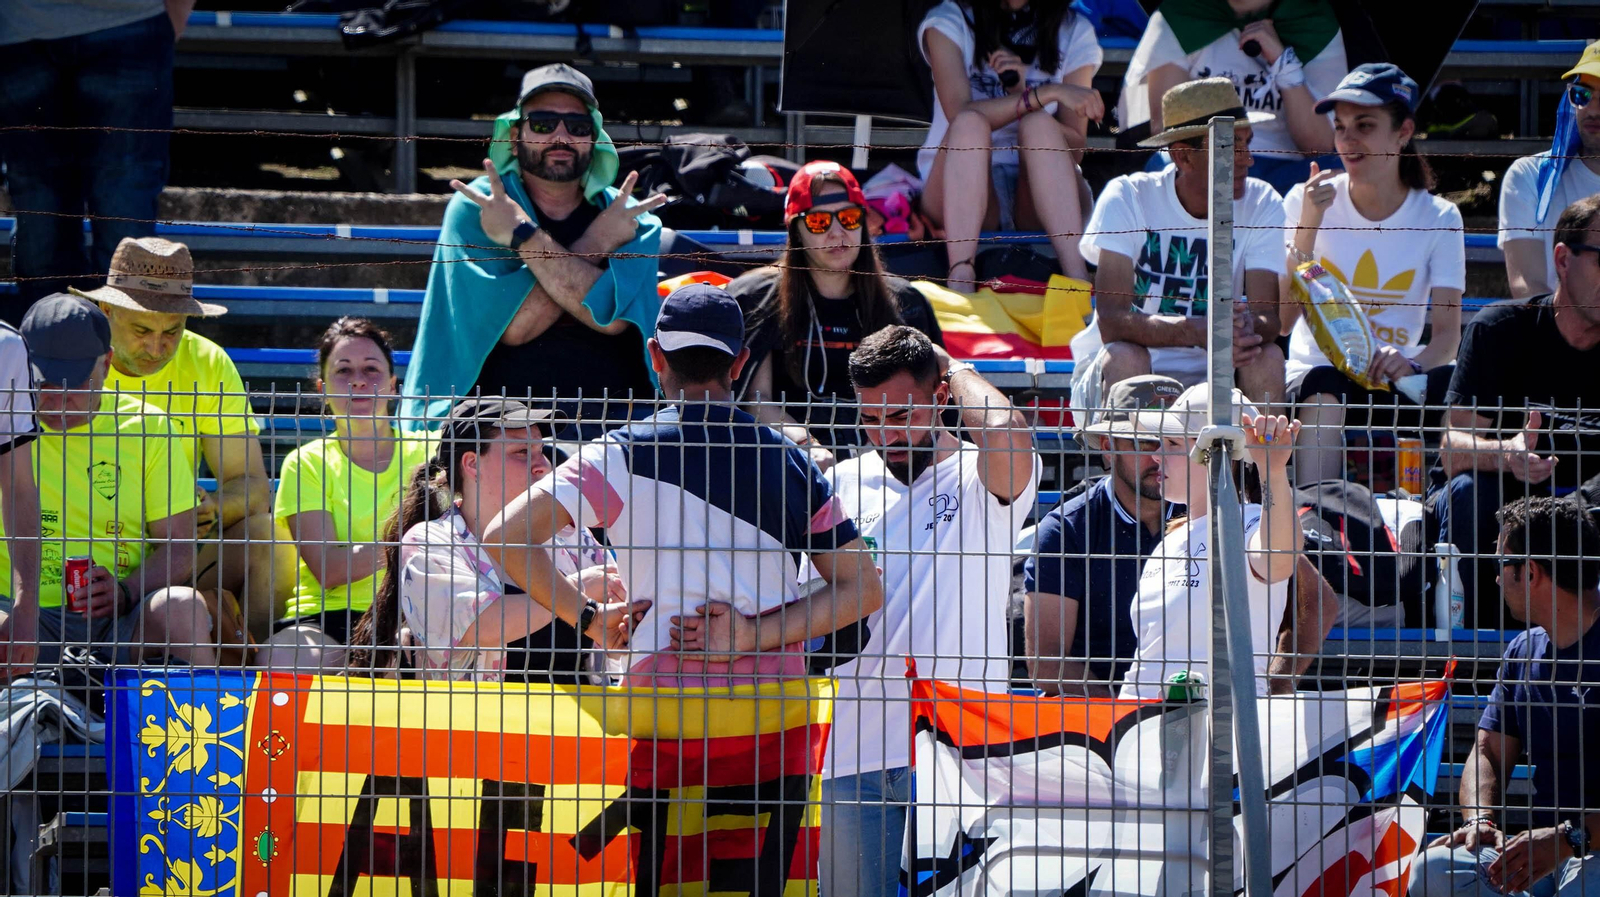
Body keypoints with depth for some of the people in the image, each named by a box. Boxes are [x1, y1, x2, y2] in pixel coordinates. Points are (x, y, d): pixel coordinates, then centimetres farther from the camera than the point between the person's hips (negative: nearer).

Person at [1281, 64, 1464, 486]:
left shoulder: (1438, 218, 2)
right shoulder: (1306, 202, 1)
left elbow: (1447, 332, -6)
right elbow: (1282, 320, -8)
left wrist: (1412, 363, -29)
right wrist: (1307, 228, -18)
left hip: (1397, 386, 1)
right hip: (1318, 369, -1)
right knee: (1324, 388, -37)